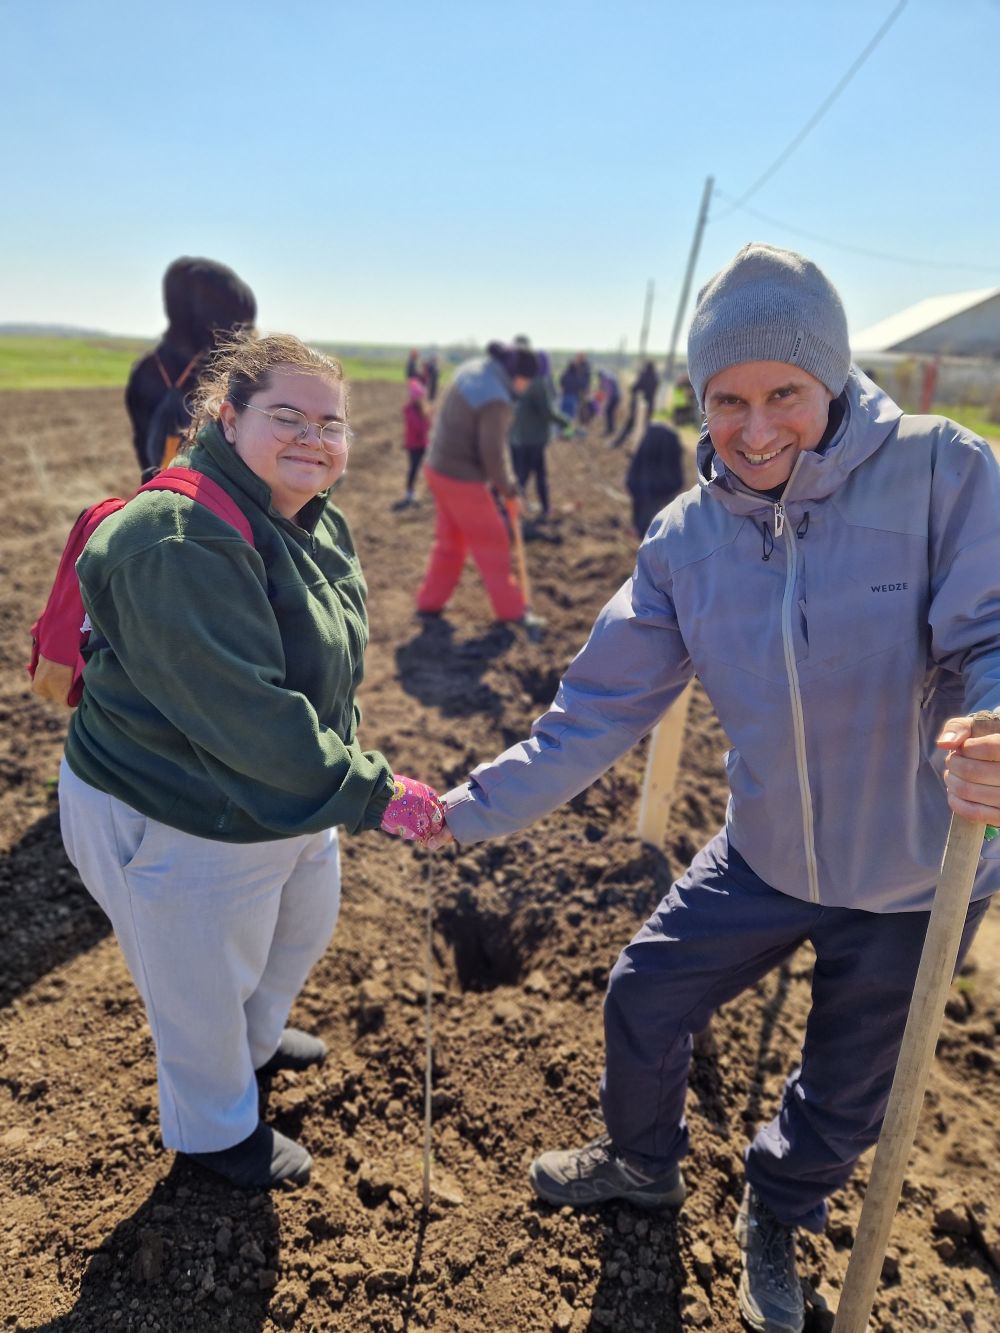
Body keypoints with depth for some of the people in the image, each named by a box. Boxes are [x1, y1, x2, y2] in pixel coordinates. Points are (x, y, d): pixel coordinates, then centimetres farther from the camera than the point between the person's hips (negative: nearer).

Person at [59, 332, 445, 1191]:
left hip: (285, 798, 9)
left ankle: (258, 1040, 62)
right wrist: (372, 794, -30)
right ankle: (215, 1131, 47)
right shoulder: (180, 541, -30)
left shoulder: (319, 523, 1)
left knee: (306, 927, 30)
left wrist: (351, 761, 6)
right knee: (204, 987, 15)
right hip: (176, 824, -9)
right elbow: (246, 715, -35)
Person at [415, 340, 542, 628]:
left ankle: (430, 601, 29)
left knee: (449, 540, 21)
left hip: (438, 467, 9)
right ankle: (511, 608, 17)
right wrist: (506, 486, -5)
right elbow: (492, 453, -22)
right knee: (492, 543, 5)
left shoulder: (472, 368, 2)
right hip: (462, 478, -9)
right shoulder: (496, 400, -25)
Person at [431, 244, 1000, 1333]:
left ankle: (776, 1217, 54)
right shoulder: (685, 538, -11)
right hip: (765, 855, 3)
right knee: (645, 996, 13)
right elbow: (600, 708, -9)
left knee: (849, 1087, 19)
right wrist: (472, 809, -13)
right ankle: (643, 1164, 48)